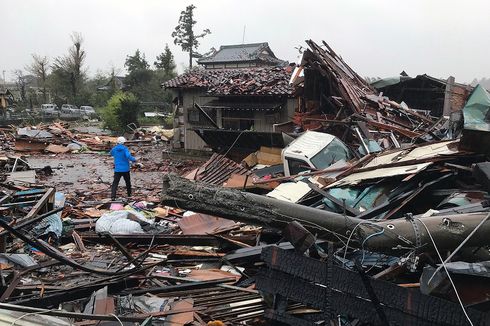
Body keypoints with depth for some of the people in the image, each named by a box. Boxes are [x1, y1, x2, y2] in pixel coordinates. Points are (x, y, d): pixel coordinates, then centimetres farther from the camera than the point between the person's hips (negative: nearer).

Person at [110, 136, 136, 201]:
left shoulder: (114, 149, 1)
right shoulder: (125, 149, -10)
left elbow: (111, 153, 24)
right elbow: (128, 156, -25)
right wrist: (134, 159, -8)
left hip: (117, 169, 1)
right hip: (125, 169, -1)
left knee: (115, 183, -3)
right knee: (128, 181, 19)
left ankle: (113, 196, -19)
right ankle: (129, 194, 31)